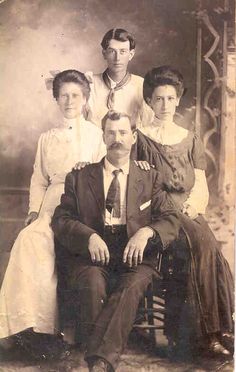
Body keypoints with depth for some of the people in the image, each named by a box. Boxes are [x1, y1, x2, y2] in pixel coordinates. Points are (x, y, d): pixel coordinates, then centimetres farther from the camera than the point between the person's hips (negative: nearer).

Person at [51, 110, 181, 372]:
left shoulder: (150, 179, 18)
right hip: (91, 255, 0)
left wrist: (147, 232, -14)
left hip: (134, 257, 0)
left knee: (132, 286, -33)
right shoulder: (79, 178, 16)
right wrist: (89, 236, -15)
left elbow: (171, 220, 9)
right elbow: (60, 219, 6)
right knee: (92, 283, -34)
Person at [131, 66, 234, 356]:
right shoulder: (140, 138, 10)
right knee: (203, 242, -30)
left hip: (189, 214, 3)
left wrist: (192, 208, -8)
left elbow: (201, 188, 13)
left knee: (204, 242, -29)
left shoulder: (191, 140, 20)